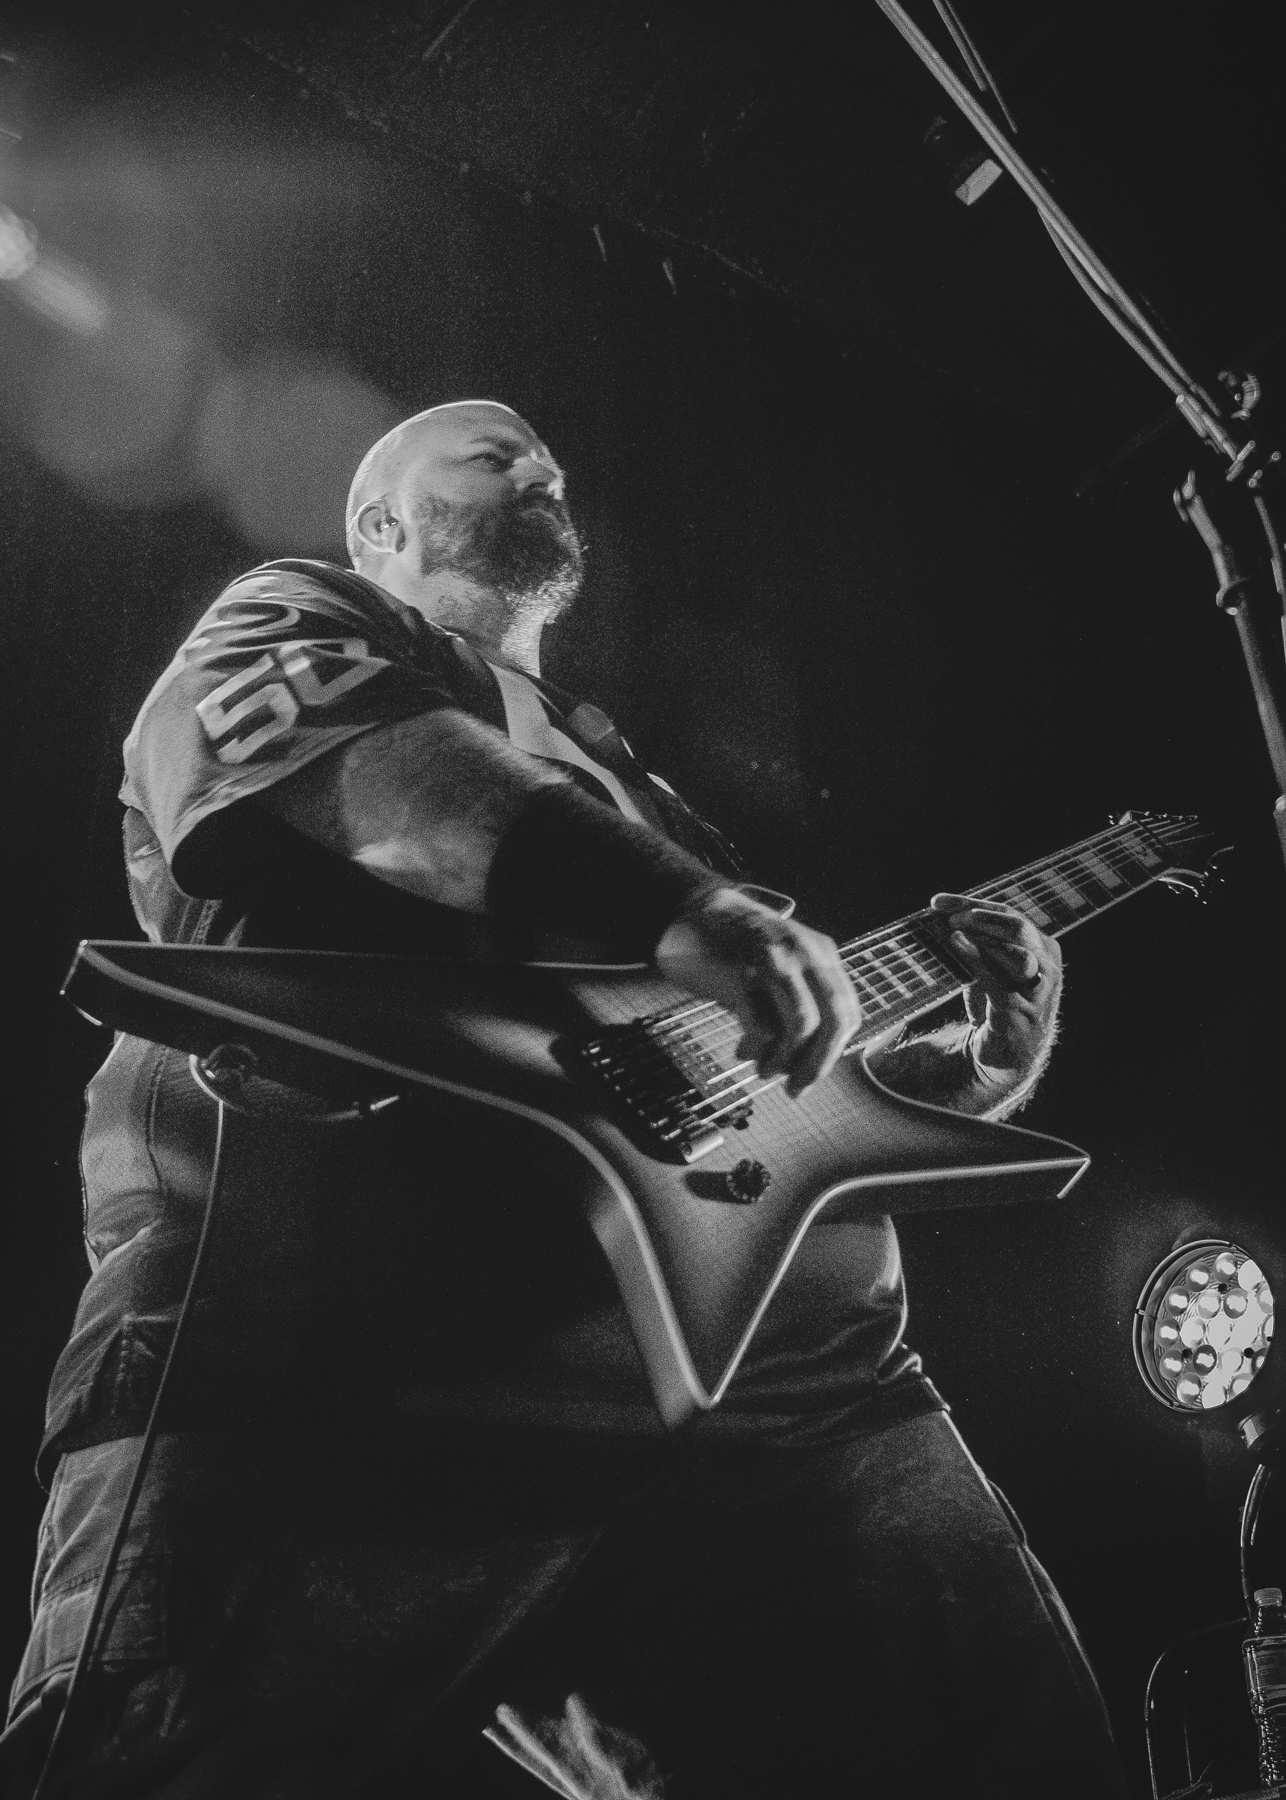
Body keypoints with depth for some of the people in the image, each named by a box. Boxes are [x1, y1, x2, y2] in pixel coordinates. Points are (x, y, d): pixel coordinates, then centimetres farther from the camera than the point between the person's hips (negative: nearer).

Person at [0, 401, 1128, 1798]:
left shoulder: (613, 774, 34)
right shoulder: (297, 615, 18)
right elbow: (282, 738, -9)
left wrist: (973, 1066, 15)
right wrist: (669, 903, -20)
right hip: (336, 1364, -5)